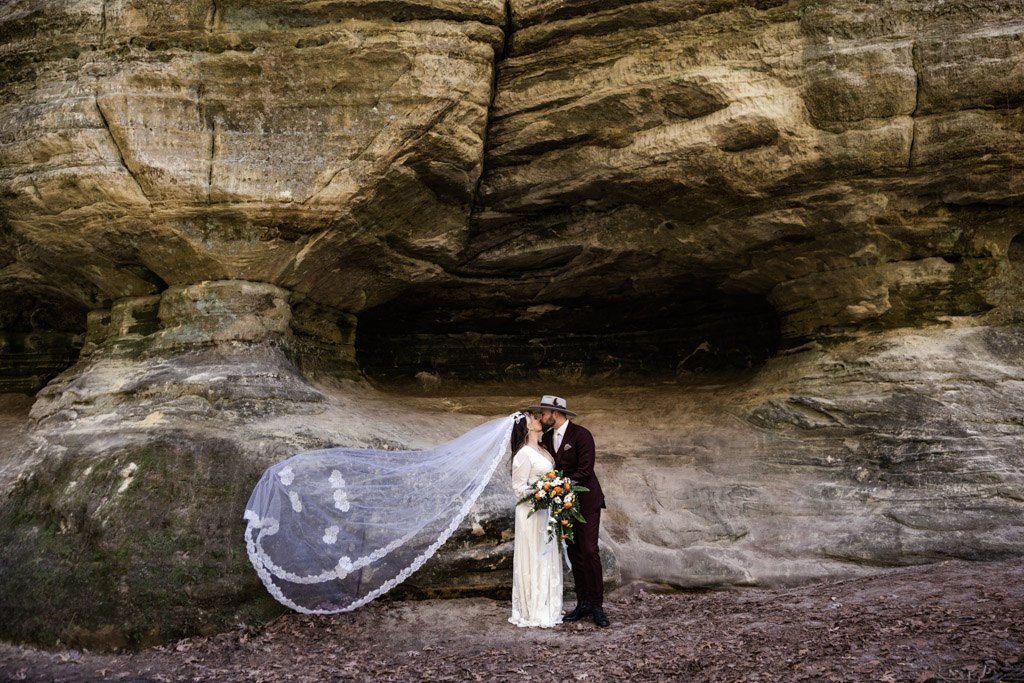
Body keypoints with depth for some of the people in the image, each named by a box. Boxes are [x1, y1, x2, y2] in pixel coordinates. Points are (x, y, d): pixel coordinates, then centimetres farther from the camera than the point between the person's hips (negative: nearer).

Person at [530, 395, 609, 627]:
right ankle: (583, 604, 14)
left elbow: (584, 470, -18)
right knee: (575, 554, 7)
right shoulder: (547, 438, 8)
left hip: (586, 500, -6)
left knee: (589, 551, -8)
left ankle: (597, 606, -1)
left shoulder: (581, 435, -13)